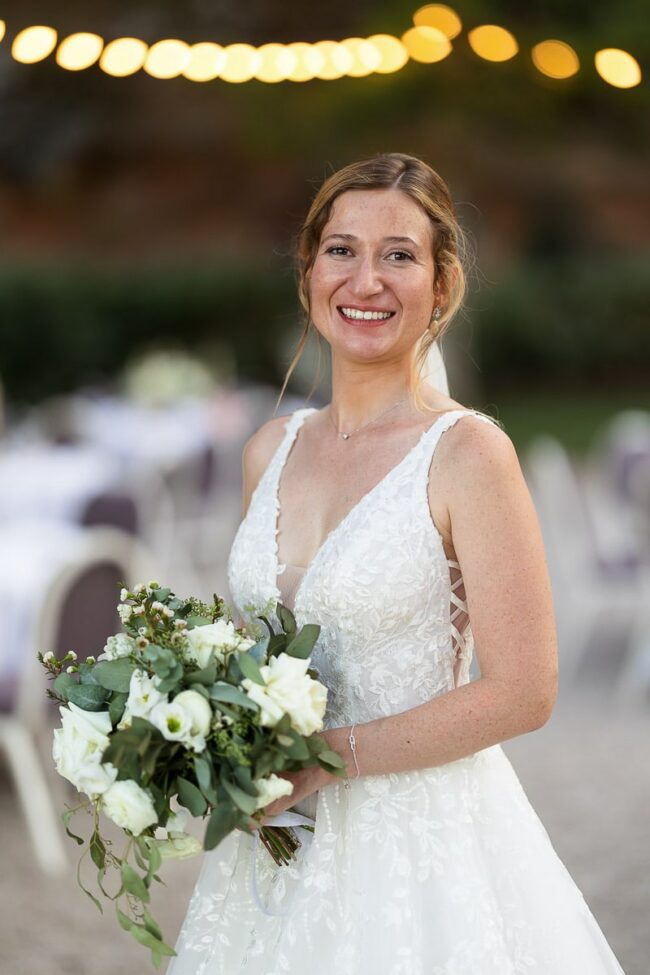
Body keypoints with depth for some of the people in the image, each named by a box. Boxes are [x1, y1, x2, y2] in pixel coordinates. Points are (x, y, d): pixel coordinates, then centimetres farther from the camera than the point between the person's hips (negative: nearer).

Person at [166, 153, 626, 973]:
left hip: (419, 844, -5)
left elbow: (522, 692, -15)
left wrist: (327, 757, -16)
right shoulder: (271, 450, 6)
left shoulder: (467, 452, -12)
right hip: (277, 846, 5)